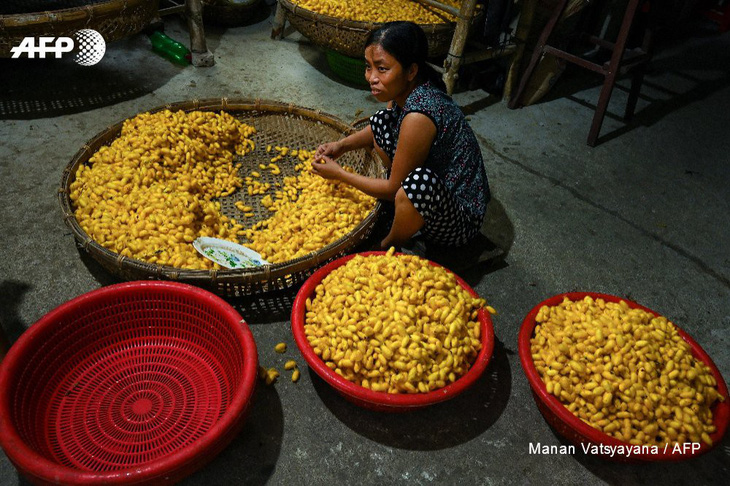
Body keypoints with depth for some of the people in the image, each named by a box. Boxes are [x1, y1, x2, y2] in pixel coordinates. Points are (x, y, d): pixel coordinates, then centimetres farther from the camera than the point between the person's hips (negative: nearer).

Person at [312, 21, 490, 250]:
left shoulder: (418, 118, -32)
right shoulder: (408, 88, -7)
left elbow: (394, 188, -20)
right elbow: (380, 129, 15)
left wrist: (339, 174, -9)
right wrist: (341, 145, 0)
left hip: (460, 218, -8)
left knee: (419, 181, -40)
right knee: (381, 121, 7)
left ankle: (388, 247, -7)